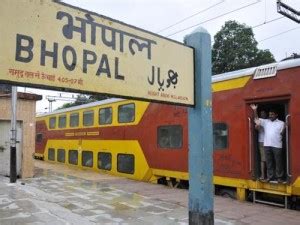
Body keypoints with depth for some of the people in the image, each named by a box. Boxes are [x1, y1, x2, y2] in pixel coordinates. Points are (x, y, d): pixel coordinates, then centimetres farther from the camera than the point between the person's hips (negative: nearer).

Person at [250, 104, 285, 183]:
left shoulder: (281, 123, 5)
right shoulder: (265, 121, 11)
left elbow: (282, 132, 6)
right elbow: (257, 119, 2)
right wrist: (255, 110, -11)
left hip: (277, 145, -2)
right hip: (267, 145, 3)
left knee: (278, 162, 4)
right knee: (268, 162, 8)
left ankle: (279, 177, 14)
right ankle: (270, 176, 16)